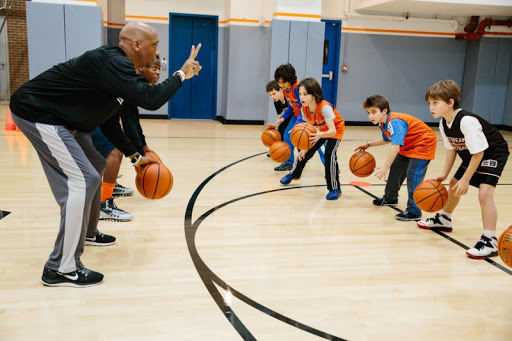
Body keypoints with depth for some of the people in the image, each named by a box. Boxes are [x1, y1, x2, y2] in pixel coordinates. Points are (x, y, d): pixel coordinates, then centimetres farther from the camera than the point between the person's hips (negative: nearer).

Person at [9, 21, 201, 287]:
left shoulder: (116, 66, 11)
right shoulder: (114, 63, -22)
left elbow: (109, 123, 18)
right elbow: (151, 99, -33)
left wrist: (135, 157, 19)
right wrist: (181, 74, -17)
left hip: (62, 120, 11)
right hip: (37, 113, -11)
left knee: (95, 168, 22)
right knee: (82, 180, -16)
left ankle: (87, 233, 39)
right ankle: (61, 269, -9)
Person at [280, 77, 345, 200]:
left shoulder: (324, 107, -39)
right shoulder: (304, 109, -20)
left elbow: (332, 131, -43)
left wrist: (320, 135, -62)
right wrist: (304, 148, -19)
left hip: (335, 130, -6)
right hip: (319, 131, 6)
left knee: (330, 153, -25)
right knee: (305, 152, 8)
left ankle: (335, 189, -14)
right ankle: (295, 173, 40)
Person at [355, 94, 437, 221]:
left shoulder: (395, 122, -33)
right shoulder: (382, 123, -2)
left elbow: (395, 146, -45)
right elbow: (387, 140, 19)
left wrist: (385, 167, -52)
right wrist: (368, 145, 15)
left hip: (424, 143, -11)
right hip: (408, 146, 11)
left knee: (413, 174, -19)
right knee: (396, 168, 18)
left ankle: (413, 212, -17)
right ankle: (390, 198, 38)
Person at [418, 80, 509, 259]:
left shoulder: (467, 121, -34)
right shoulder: (443, 124, -8)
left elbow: (479, 153, -29)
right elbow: (451, 149, 3)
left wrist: (466, 180, -24)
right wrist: (444, 174, -4)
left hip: (493, 153, -9)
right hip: (472, 155, 10)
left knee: (484, 192, -25)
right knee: (454, 185, 20)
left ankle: (490, 242, -23)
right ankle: (443, 219, 44)